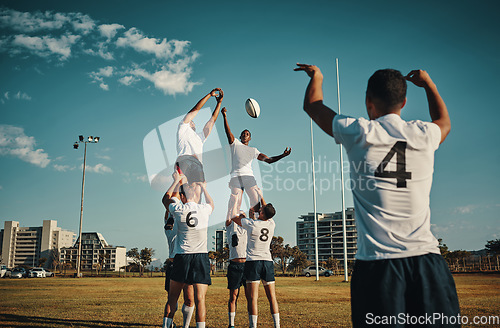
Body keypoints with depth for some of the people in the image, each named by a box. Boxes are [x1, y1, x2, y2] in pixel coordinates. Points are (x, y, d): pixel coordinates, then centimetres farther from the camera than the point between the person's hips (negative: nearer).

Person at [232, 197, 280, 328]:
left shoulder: (251, 224, -8)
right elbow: (268, 210, 25)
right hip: (268, 262, 4)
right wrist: (260, 196, 30)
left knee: (252, 298, -5)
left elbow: (234, 218, 8)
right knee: (272, 297, 8)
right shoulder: (271, 224, 3)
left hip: (253, 262, -4)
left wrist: (242, 215, 27)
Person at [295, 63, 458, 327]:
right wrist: (428, 83, 49)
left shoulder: (359, 133, 0)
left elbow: (312, 105, 18)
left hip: (377, 263, -2)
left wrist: (316, 76, 38)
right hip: (427, 259, 3)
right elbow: (444, 122, 36)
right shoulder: (424, 135, 7)